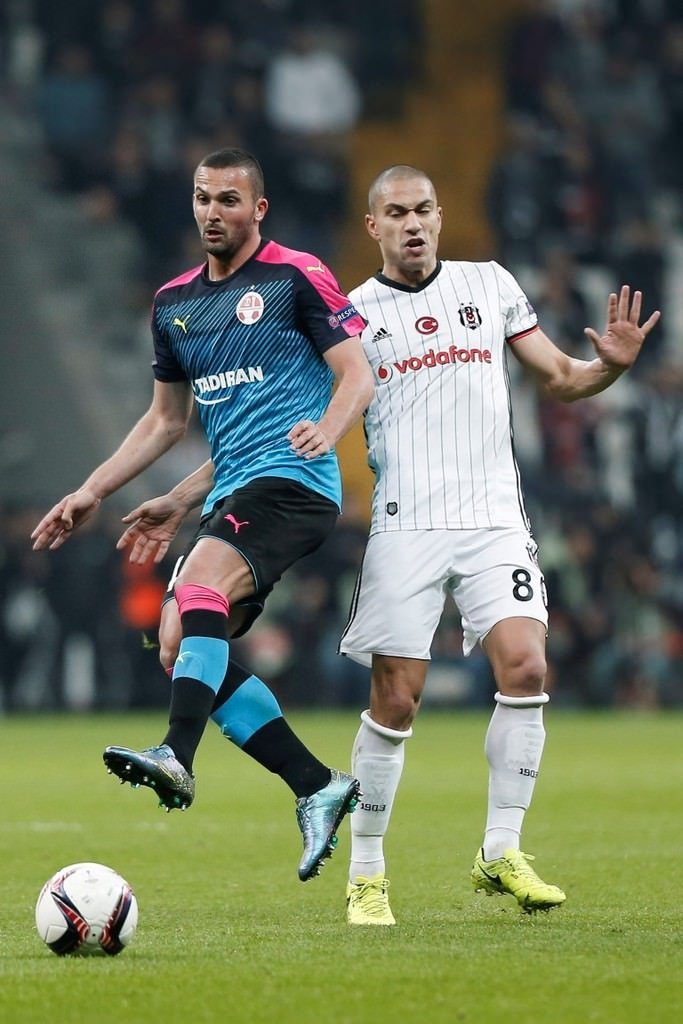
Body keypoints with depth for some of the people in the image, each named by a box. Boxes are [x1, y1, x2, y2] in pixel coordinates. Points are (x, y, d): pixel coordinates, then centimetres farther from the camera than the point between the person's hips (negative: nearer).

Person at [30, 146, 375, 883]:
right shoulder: (174, 304, 18)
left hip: (292, 480, -8)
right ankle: (318, 789, 4)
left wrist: (326, 428, -26)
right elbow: (166, 419, 26)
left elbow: (358, 374, -6)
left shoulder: (296, 277, -2)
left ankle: (176, 757, -44)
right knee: (183, 646, -3)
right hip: (230, 492, 8)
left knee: (199, 587, -31)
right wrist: (91, 492, 21)